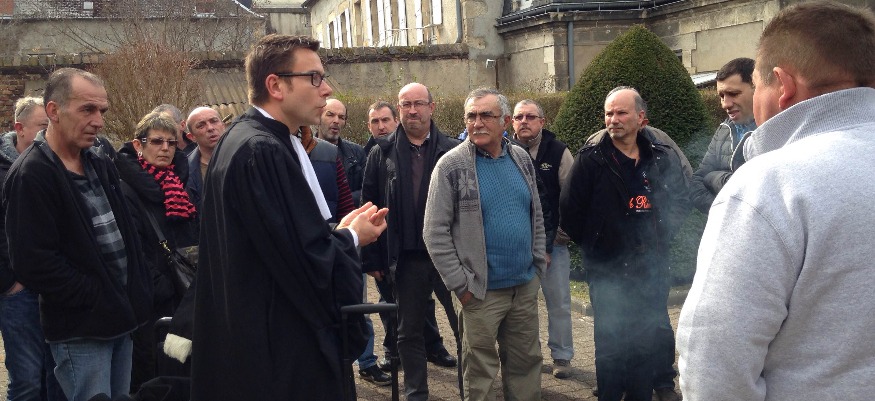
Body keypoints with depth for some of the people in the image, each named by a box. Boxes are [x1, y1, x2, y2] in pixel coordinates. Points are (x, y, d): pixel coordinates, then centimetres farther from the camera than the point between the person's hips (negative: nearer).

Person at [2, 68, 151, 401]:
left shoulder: (100, 164, 11)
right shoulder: (30, 176, -15)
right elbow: (33, 263, -19)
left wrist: (138, 293, 8)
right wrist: (98, 298, -15)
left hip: (121, 317, 8)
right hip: (81, 329, -7)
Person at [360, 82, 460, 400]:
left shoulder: (453, 151, 0)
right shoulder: (382, 153, 3)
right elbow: (370, 206, 2)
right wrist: (372, 258, -2)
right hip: (406, 257, 1)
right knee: (409, 332, 13)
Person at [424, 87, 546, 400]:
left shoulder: (521, 159, 7)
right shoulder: (451, 166, -9)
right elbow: (435, 233, -11)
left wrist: (539, 266, 10)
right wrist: (460, 284, -12)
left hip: (526, 286, 5)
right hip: (481, 291, -5)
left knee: (527, 362, 16)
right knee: (480, 372, 6)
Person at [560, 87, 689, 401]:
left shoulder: (663, 158, 3)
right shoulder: (591, 159, -6)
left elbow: (679, 203, 11)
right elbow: (570, 212, -6)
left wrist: (659, 238, 1)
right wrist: (593, 247, -4)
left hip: (651, 269, 3)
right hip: (608, 272, -3)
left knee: (649, 344, 12)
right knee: (611, 346, 5)